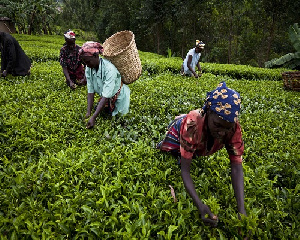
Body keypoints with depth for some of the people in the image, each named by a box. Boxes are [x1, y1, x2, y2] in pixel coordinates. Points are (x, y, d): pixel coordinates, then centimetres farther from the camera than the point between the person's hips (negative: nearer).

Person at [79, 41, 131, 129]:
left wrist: (93, 117, -42)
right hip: (106, 99, 5)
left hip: (119, 99, -5)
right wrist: (88, 112, -25)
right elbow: (90, 91, -15)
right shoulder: (88, 69, -16)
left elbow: (106, 96, -38)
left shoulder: (109, 69, -37)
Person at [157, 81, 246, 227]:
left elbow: (237, 168, -39)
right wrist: (199, 204, -60)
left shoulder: (233, 127, -40)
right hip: (179, 131, -3)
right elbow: (185, 169, -46)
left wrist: (241, 210, -50)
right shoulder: (192, 124, -50)